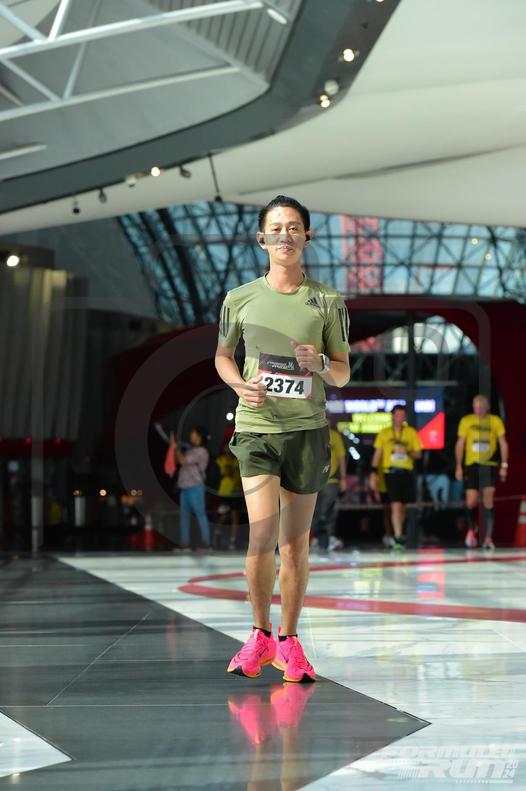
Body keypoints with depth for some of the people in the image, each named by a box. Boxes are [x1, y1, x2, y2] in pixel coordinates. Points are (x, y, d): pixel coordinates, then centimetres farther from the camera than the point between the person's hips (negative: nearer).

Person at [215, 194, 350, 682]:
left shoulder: (328, 302, 4)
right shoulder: (240, 299, 4)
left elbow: (343, 374, 9)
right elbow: (222, 356, 16)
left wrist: (321, 364, -14)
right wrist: (240, 385, -5)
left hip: (307, 429, 1)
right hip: (256, 427, -1)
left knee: (296, 542, 4)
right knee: (262, 533, -15)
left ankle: (288, 642, 18)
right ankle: (260, 635, 4)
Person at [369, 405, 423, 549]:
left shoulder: (411, 432, 8)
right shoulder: (383, 433, 6)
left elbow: (418, 454, 9)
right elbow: (377, 455, 7)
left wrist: (407, 452, -12)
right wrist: (373, 473, -1)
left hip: (407, 472, 2)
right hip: (390, 472, -2)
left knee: (402, 507, 9)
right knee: (396, 506, -14)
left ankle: (398, 535, 26)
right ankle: (398, 538, -16)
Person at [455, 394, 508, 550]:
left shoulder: (495, 421, 0)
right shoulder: (466, 421, 2)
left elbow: (503, 443, 3)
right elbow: (460, 444, 5)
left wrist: (504, 465, -3)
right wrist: (459, 466, 1)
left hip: (490, 465, -1)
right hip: (472, 465, 1)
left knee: (488, 501, -10)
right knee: (471, 502, -1)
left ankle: (488, 538, -5)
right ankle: (471, 529, 28)